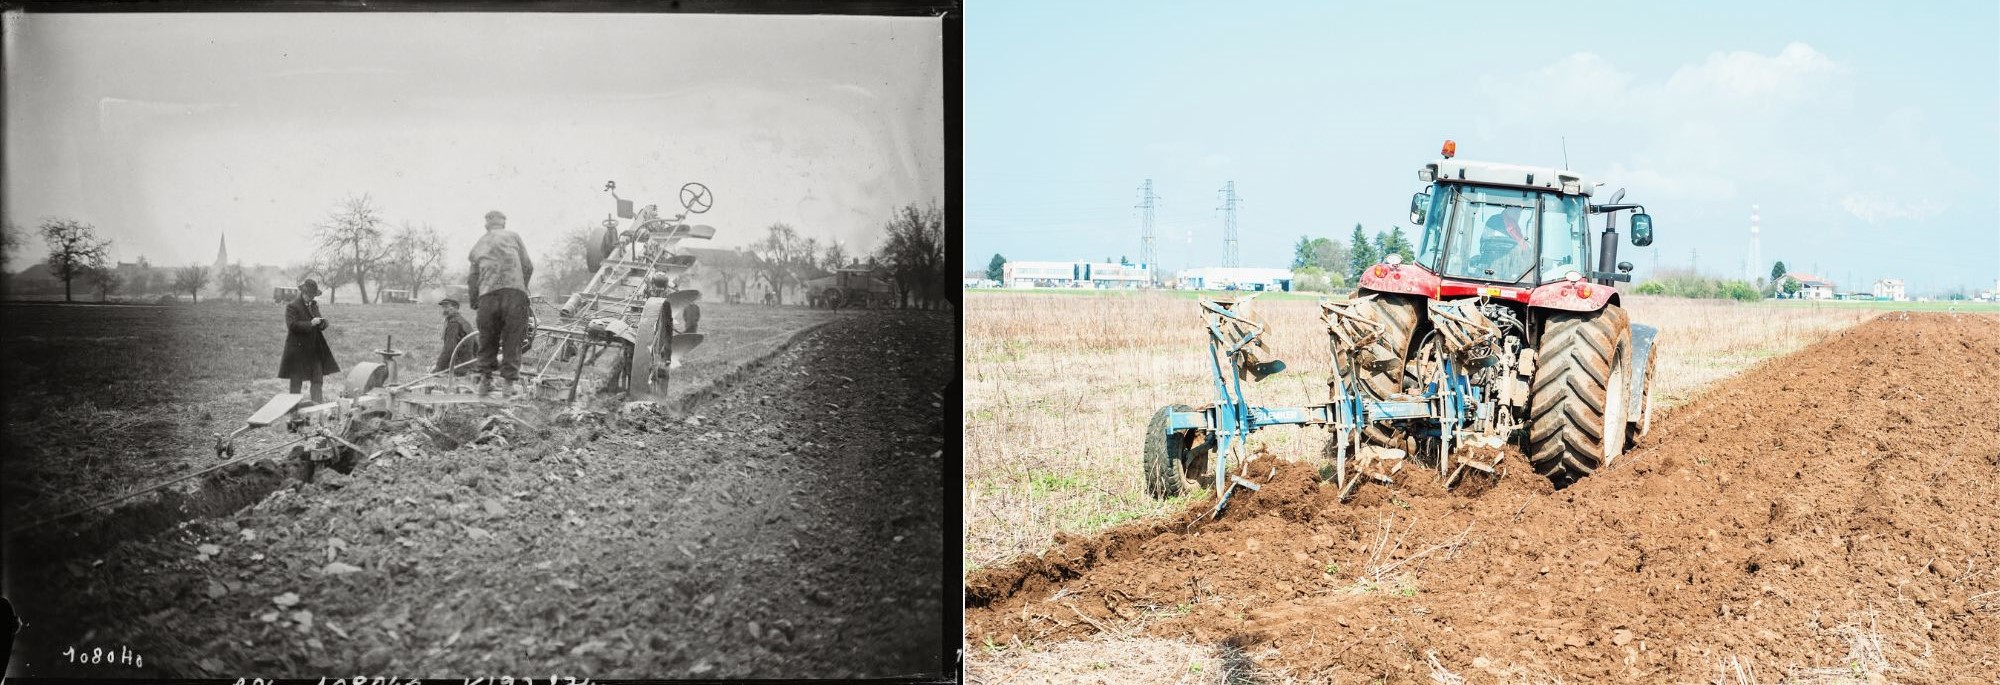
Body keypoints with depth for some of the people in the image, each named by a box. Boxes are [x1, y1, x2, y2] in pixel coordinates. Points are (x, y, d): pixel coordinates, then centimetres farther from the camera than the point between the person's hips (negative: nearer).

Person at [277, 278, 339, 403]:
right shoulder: (292, 306, -9)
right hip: (297, 349, -6)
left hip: (314, 350, 6)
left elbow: (321, 325, 18)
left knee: (317, 380, 4)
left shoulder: (314, 305, 13)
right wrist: (310, 323, -25)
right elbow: (292, 325, -19)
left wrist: (322, 322, -6)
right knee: (296, 382, 2)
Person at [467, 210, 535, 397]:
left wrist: (474, 303, 30)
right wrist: (523, 287, 25)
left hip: (487, 294, 3)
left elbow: (472, 278, 21)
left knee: (487, 340, 14)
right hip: (514, 291, -2)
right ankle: (508, 382, 0)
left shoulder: (478, 245, 22)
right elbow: (528, 266, 10)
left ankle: (485, 379, 11)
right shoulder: (513, 236, 14)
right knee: (512, 340, 2)